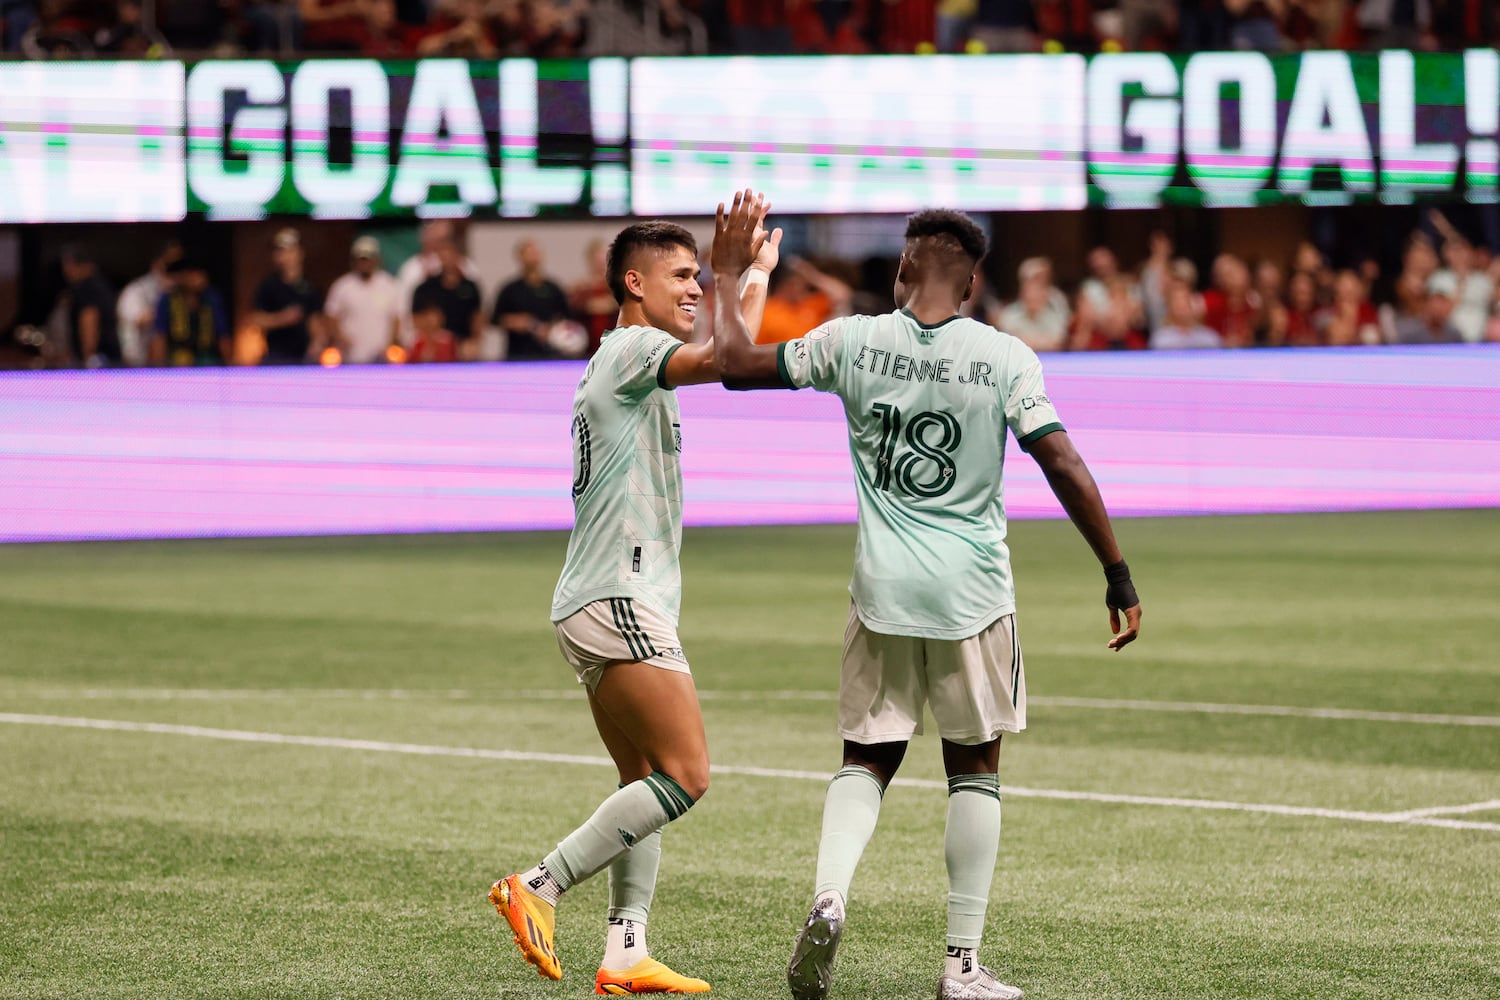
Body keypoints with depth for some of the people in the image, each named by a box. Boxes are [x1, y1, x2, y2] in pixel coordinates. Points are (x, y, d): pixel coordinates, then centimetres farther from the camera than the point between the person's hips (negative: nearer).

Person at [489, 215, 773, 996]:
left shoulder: (622, 364, 22)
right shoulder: (630, 348, -9)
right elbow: (725, 358, -24)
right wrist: (749, 274, -18)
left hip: (602, 602, 11)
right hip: (617, 601, -11)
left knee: (644, 783, 8)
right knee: (685, 774, -13)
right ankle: (539, 888, -13)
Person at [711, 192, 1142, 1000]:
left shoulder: (853, 342, -2)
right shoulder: (1004, 358, -6)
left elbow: (735, 364, 8)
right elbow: (1064, 466, -10)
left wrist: (726, 275, 22)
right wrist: (1117, 576, -4)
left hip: (882, 592, 1)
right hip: (974, 597, -1)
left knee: (866, 758, 12)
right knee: (974, 768, 10)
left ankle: (829, 895, -16)